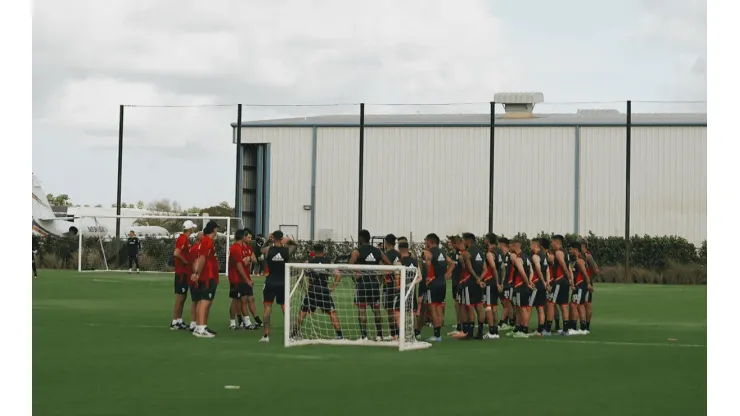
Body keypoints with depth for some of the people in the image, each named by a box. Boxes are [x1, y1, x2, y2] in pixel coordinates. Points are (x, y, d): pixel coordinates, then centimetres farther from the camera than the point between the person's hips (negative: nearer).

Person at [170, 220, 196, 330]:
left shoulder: (186, 239, 13)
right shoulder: (183, 239, -17)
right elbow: (176, 253, -28)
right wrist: (185, 261, -16)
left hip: (185, 272, 10)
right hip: (181, 272, -10)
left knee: (183, 297, 14)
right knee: (180, 297, -6)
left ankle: (179, 321, 20)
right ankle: (174, 322, -3)